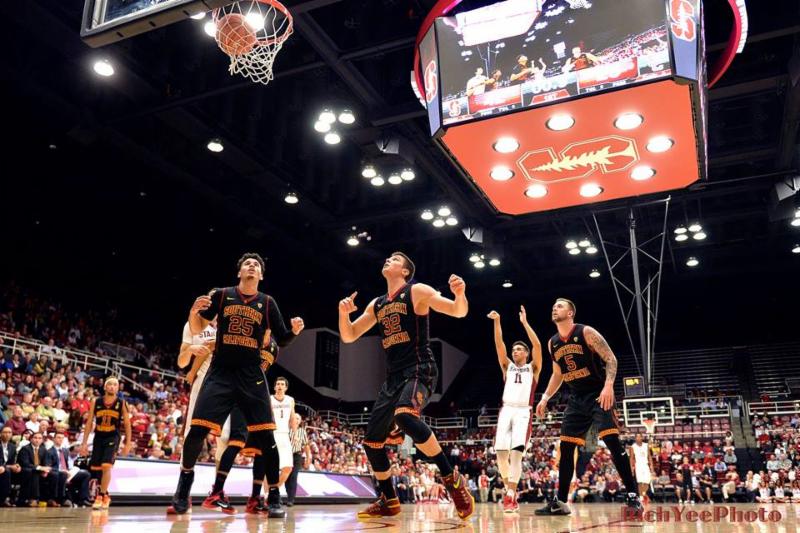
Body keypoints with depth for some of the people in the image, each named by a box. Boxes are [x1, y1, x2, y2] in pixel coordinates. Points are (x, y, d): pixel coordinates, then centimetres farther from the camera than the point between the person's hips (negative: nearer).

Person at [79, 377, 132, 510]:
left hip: (113, 438, -3)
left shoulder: (122, 403, -3)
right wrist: (84, 443, 2)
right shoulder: (96, 402, 1)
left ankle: (100, 496, -2)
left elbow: (127, 424, 1)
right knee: (94, 468, 7)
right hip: (98, 437, 3)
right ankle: (105, 495, 26)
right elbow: (89, 422, 5)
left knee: (106, 466, -17)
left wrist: (128, 443, -3)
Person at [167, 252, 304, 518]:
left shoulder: (267, 303, 7)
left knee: (265, 436, -5)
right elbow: (198, 327, 9)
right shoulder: (222, 294, 6)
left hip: (252, 376, 0)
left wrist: (295, 331, -13)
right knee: (197, 430, -6)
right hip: (220, 373, 0)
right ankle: (182, 494, 17)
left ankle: (274, 499, 5)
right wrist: (194, 311, -12)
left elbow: (282, 340, 8)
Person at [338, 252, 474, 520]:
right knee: (372, 441, 8)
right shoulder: (377, 304, 17)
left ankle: (452, 480, -25)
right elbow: (348, 336, 19)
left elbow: (459, 311, -8)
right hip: (393, 377, 8)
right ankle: (389, 501, 26)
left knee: (405, 416, -37)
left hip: (420, 371, -8)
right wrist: (343, 312, -2)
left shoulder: (417, 291, -2)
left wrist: (460, 294, -31)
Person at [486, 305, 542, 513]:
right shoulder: (507, 366, 19)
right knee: (501, 453, -6)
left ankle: (510, 496, -16)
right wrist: (497, 322, -5)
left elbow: (537, 345, -4)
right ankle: (510, 489, 16)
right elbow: (499, 344, 7)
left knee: (516, 452, -18)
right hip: (506, 411, 3)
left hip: (523, 412, -3)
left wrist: (525, 322, -6)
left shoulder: (533, 367, 12)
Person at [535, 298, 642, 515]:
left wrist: (608, 385, -28)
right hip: (576, 398, 6)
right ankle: (560, 502, 9)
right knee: (566, 448, 3)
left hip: (598, 394, -6)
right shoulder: (552, 343, 9)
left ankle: (632, 495, -8)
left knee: (612, 441, -17)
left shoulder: (586, 332, -10)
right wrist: (545, 398, 14)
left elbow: (610, 359, -13)